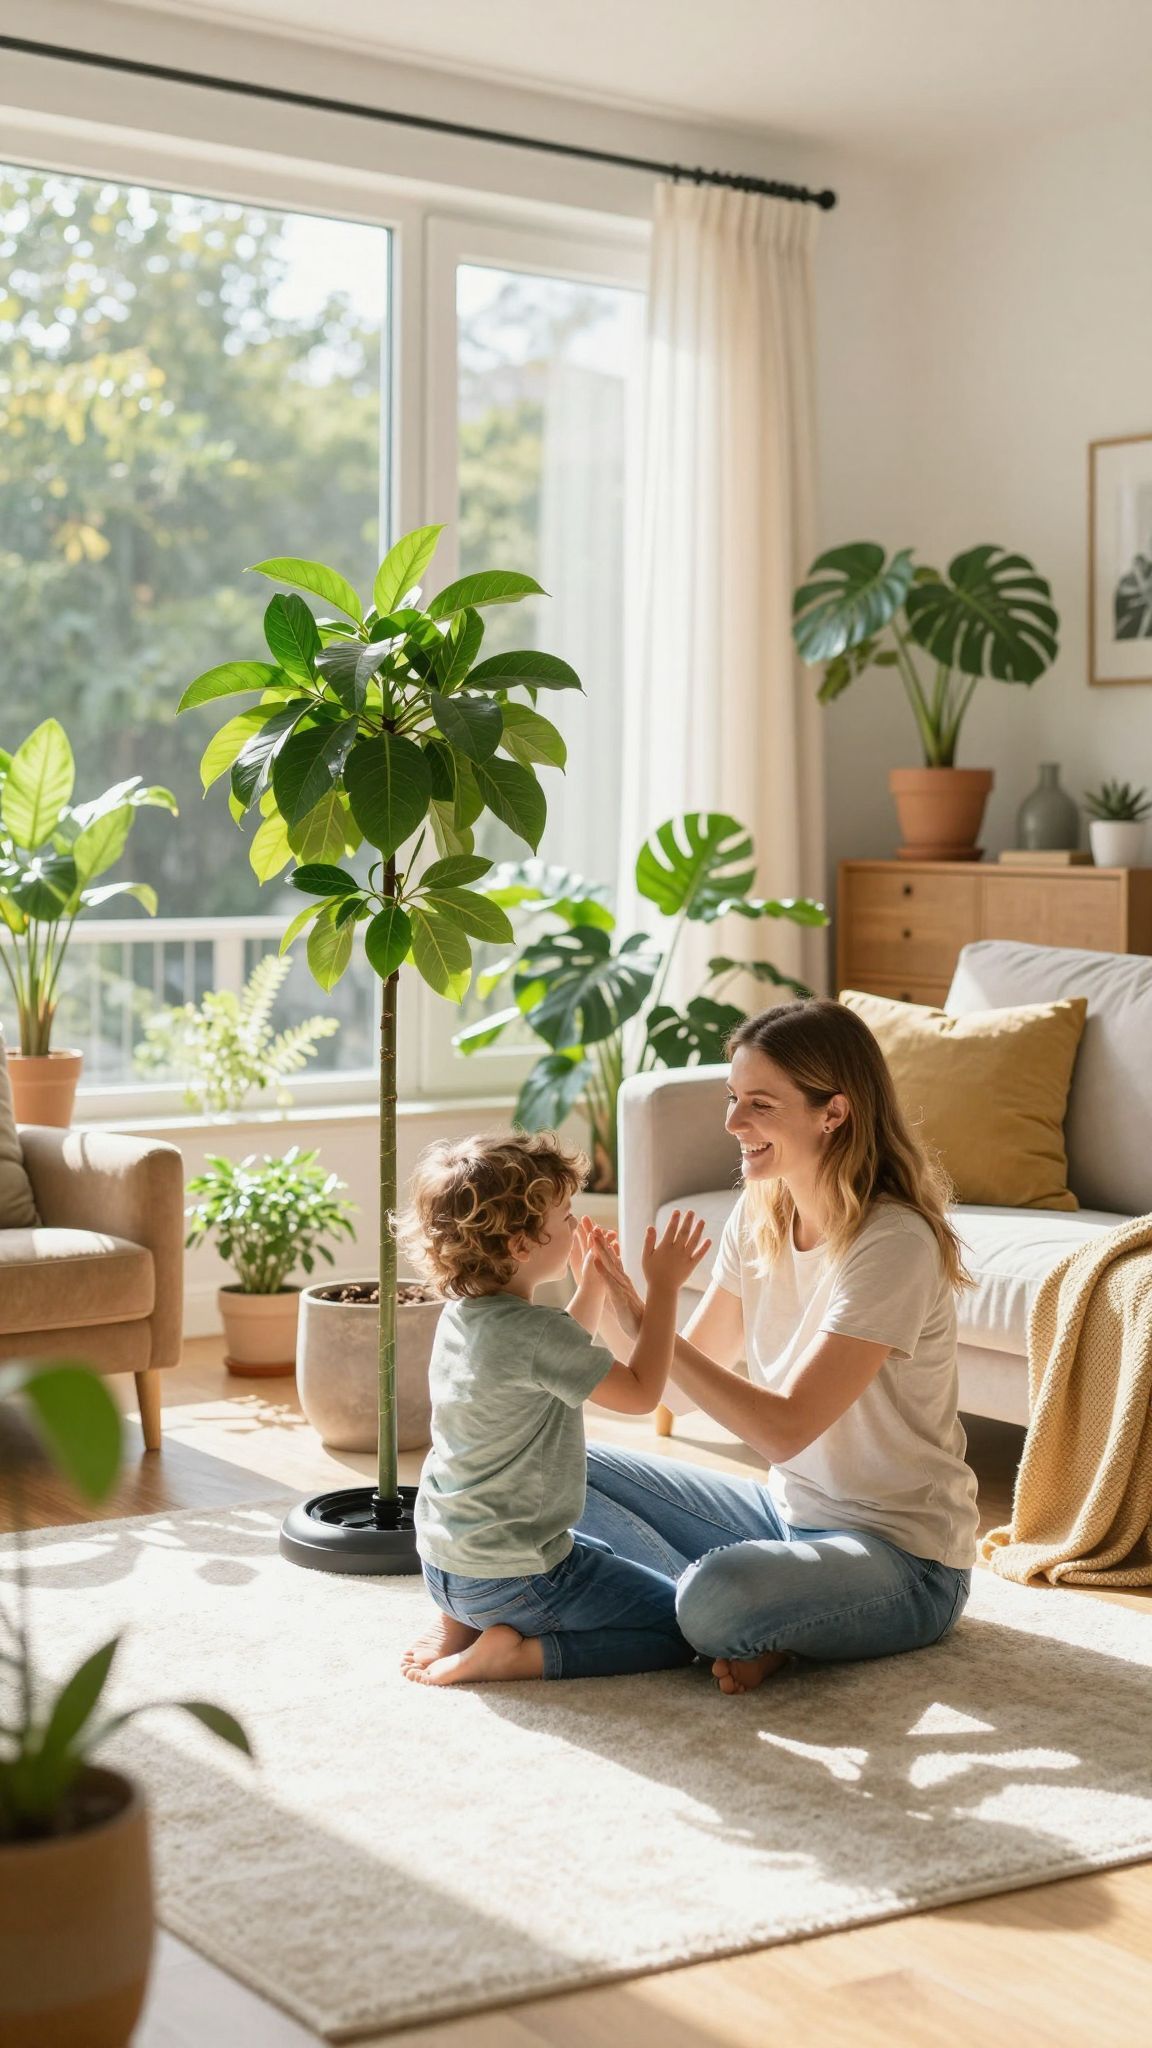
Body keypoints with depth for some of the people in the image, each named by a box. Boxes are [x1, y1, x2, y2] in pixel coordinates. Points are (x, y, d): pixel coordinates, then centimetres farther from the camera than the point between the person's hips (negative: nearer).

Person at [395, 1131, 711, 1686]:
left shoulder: (460, 1316, 2)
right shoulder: (533, 1330, -25)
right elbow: (640, 1392, -19)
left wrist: (592, 1288, 16)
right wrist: (663, 1287, -13)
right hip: (513, 1574, -9)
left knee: (605, 1558, 34)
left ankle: (462, 1623, 12)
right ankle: (517, 1653, -9)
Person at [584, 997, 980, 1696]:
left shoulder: (893, 1243, -24)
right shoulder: (759, 1214, 0)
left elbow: (786, 1427, -27)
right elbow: (698, 1365, 4)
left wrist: (649, 1324, -29)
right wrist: (626, 1303, -14)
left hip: (903, 1558, -8)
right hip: (788, 1506, 8)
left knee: (717, 1599, -36)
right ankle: (745, 1620, -8)